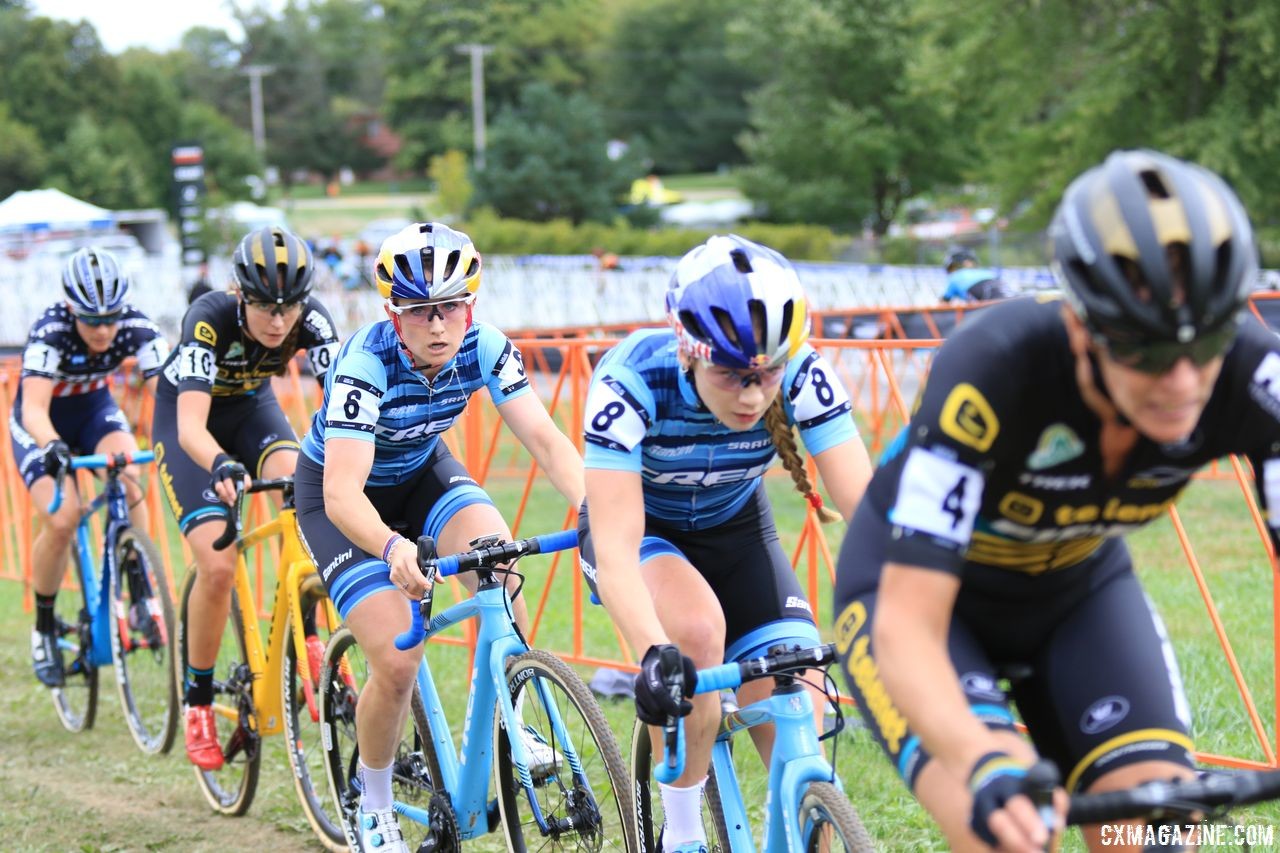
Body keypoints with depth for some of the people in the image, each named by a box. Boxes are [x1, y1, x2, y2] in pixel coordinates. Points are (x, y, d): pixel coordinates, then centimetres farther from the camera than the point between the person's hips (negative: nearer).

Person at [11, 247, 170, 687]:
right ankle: (44, 627, 0)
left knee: (128, 482, -29)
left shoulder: (136, 327, -25)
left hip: (96, 410, 3)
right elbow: (34, 407, -45)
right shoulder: (50, 331, -34)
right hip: (42, 425, -2)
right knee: (61, 519, -23)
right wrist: (52, 447, -65)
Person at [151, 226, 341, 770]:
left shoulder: (310, 320, -25)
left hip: (252, 409, 3)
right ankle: (197, 701, 0)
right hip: (190, 422, -3)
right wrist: (221, 466, -65)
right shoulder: (209, 318, -35)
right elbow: (191, 425, -44)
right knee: (217, 566, -19)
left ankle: (303, 633, -14)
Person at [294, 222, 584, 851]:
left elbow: (544, 438, -25)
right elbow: (343, 492, -42)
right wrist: (394, 548, -62)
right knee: (397, 662, -17)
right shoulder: (365, 364, -34)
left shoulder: (484, 348, -22)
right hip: (341, 493, -4)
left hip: (420, 471, 4)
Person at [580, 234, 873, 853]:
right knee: (696, 628, -34)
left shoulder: (802, 379, -28)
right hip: (639, 530, -3)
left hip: (735, 529, 3)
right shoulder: (631, 382, -35)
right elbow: (616, 549, -41)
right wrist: (654, 654, -57)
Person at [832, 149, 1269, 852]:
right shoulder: (992, 371, -38)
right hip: (912, 584, -3)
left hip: (1079, 588, 4)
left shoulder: (1246, 377, -29)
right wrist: (985, 763, -62)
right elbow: (907, 628, -42)